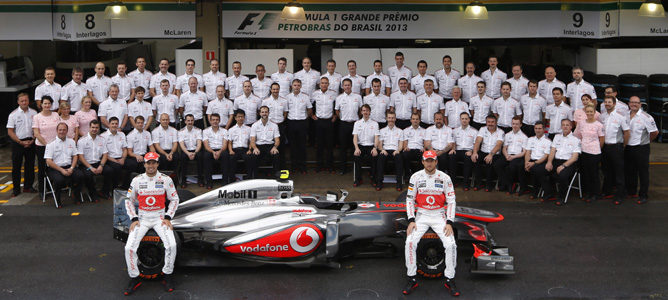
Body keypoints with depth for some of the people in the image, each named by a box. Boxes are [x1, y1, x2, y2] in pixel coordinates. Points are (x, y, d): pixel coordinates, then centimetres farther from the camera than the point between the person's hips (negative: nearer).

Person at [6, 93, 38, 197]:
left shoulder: (34, 113, 2)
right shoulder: (13, 114, -4)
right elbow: (10, 132, -6)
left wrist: (32, 140, -6)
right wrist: (21, 142, -11)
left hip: (31, 142, 2)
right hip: (18, 143, -2)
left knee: (30, 165, 9)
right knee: (16, 166, 3)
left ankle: (28, 186, 22)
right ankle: (16, 189, 12)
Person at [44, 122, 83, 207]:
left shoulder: (71, 142, 15)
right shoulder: (51, 144, 1)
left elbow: (75, 156, 14)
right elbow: (48, 161, -6)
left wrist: (71, 168, -6)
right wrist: (62, 170, -14)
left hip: (69, 167, 4)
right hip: (55, 168, -4)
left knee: (79, 175, -27)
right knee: (59, 179, -35)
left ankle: (75, 196, -2)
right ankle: (57, 200, -8)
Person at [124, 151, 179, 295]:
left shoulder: (165, 179, 0)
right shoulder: (137, 180, 2)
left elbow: (174, 199, 7)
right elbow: (129, 200, 10)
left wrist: (168, 218, -4)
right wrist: (134, 219, -1)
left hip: (160, 217, -1)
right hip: (142, 218, 1)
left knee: (171, 245, -25)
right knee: (129, 247, -19)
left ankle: (168, 274, -1)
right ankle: (134, 278, 2)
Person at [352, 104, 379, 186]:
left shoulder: (374, 123, 10)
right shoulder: (357, 123, 12)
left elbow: (376, 137, 0)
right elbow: (355, 137, 1)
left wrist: (375, 148, -20)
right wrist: (357, 148, -18)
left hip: (371, 146, 0)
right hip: (360, 145, 1)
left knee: (374, 156, -33)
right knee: (356, 155, -32)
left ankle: (373, 179, -14)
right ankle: (358, 179, -17)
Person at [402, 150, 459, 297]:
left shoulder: (444, 178, -2)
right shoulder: (416, 177, -1)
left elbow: (451, 201, -1)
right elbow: (410, 199, 1)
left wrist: (449, 222, -10)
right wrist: (411, 221, -10)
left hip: (439, 216, 0)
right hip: (421, 216, 0)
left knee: (451, 244, -20)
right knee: (410, 242, -22)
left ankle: (449, 280, -1)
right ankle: (412, 279, -6)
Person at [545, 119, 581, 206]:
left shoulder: (575, 139, 3)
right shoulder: (557, 137, 20)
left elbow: (575, 157, -5)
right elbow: (552, 151, 12)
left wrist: (563, 165, -18)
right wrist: (549, 162, -8)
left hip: (568, 163, -5)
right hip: (556, 161, 5)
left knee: (562, 175, -35)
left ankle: (561, 198, -13)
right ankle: (548, 193, -2)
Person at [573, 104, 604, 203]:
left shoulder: (598, 125, -8)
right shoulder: (581, 123, 5)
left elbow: (602, 140, 0)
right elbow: (578, 136, 18)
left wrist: (596, 149, 7)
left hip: (594, 153, -4)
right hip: (583, 152, 4)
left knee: (594, 173, 2)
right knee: (585, 172, 9)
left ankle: (595, 194, 13)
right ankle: (587, 192, 22)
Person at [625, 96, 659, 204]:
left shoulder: (646, 117, -11)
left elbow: (655, 132, -9)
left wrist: (646, 141, 2)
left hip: (641, 148, -6)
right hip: (628, 148, 6)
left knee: (643, 173, 1)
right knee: (629, 171, 16)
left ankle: (643, 196, 8)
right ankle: (631, 192, 31)